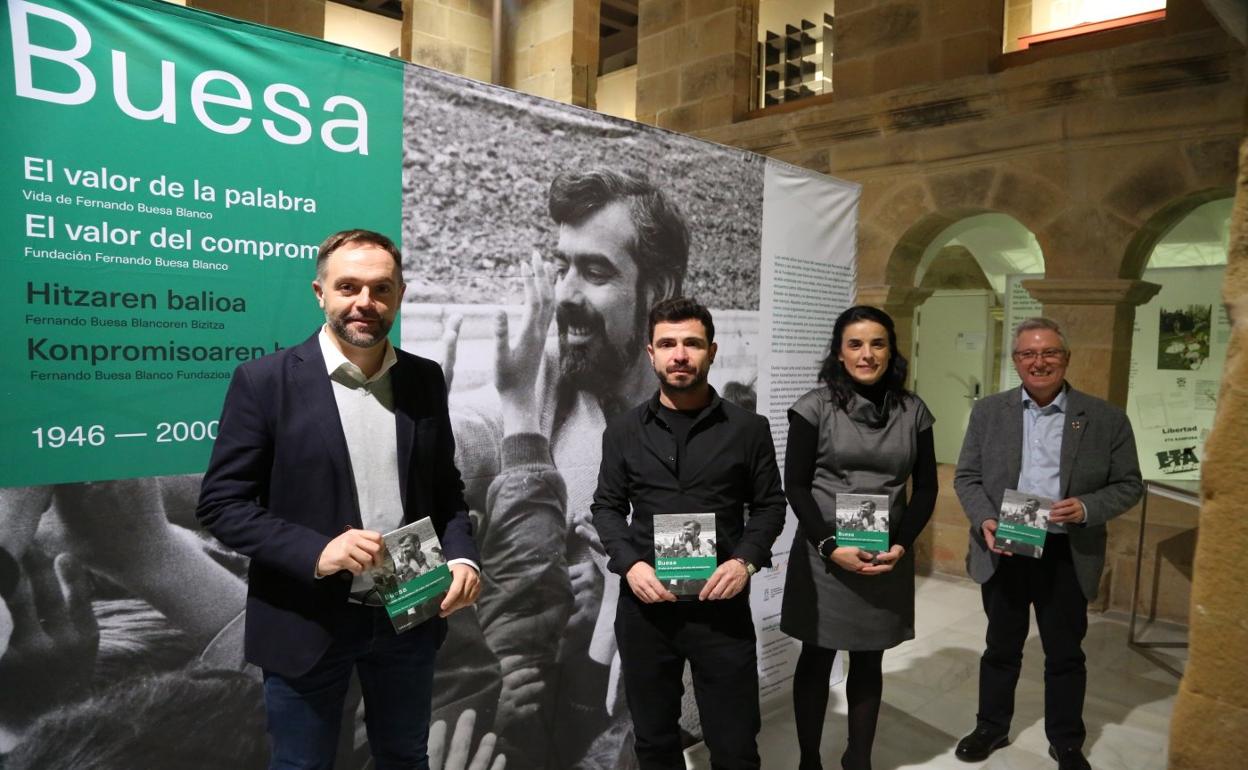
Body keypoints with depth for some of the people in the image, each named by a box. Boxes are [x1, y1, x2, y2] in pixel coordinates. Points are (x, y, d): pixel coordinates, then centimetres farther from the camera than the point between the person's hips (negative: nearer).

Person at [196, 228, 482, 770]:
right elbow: (221, 504, -10)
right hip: (307, 623, -3)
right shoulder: (265, 380, -10)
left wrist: (461, 557, -9)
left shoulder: (425, 380, 1)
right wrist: (315, 552, -23)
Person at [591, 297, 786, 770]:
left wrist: (746, 560, -13)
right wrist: (629, 563, -10)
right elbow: (607, 507, 7)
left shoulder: (748, 428, -1)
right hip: (644, 605, 2)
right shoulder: (623, 431, 3)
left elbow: (769, 505, 4)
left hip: (722, 604, -1)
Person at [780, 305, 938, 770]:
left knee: (869, 663, 14)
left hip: (888, 557, 3)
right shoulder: (815, 407, -6)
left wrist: (901, 545, -9)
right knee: (817, 660, 10)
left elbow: (925, 487, 6)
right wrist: (831, 547, -16)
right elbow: (796, 486, -7)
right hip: (824, 554, -2)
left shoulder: (913, 412, 3)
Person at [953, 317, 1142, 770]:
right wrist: (984, 520, -14)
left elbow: (1129, 484, 1)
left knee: (1065, 654, 14)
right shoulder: (988, 412, 1)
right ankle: (991, 727, 35)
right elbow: (966, 476, 3)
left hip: (1067, 556, -1)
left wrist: (1087, 509, -18)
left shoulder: (1105, 419, -3)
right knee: (1001, 647, 17)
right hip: (1002, 551, 1)